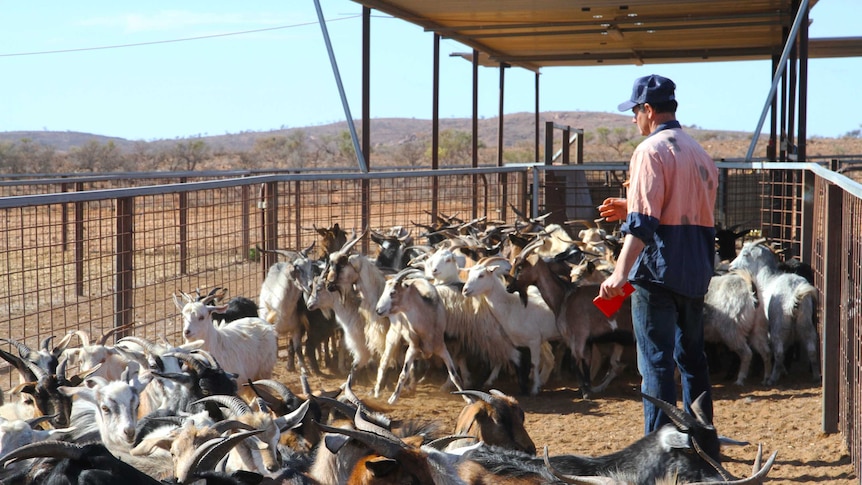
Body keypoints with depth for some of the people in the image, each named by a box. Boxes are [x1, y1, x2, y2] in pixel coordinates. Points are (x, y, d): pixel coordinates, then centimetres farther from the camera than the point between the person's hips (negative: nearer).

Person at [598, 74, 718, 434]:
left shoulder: (651, 150, -10)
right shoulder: (700, 153, 14)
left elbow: (642, 223, -21)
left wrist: (620, 273, -26)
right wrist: (633, 209, 25)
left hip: (657, 271, -8)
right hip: (695, 272, 8)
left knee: (656, 362, -4)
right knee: (692, 358, 18)